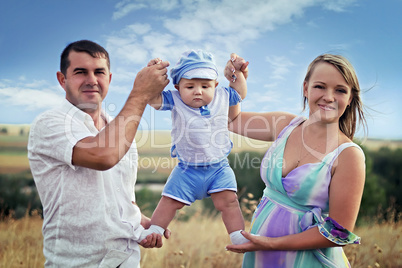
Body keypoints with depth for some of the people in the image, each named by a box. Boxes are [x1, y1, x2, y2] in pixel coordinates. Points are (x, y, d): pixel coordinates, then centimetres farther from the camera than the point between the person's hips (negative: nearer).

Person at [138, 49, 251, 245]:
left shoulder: (222, 96, -1)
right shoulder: (174, 100, -10)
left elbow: (240, 92, 18)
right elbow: (153, 98, -20)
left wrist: (238, 72, 7)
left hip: (219, 168, 1)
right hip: (187, 170, -1)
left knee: (228, 201, -6)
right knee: (170, 201, 4)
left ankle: (239, 236, 2)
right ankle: (154, 230, 18)